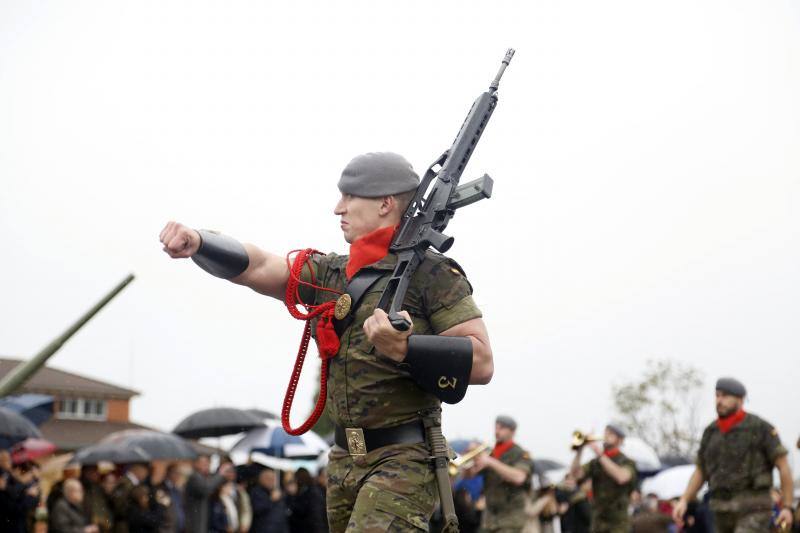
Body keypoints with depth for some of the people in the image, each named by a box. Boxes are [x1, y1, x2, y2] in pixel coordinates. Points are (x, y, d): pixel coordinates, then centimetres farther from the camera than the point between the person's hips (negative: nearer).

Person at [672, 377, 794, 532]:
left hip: (753, 509, -6)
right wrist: (683, 501, 0)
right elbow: (700, 473, 14)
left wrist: (787, 507, -9)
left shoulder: (760, 428, -7)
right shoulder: (711, 432, 9)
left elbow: (783, 466, -5)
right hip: (725, 511, 6)